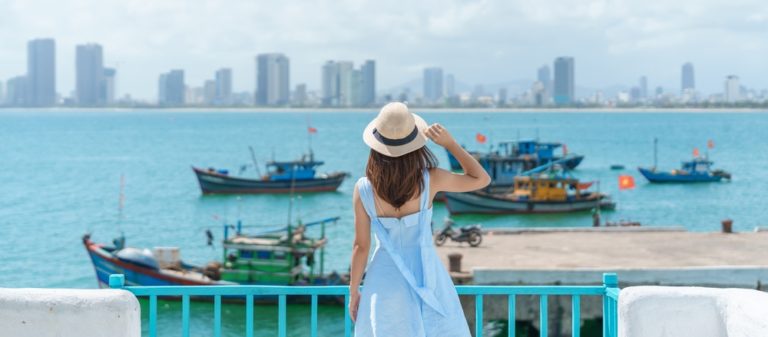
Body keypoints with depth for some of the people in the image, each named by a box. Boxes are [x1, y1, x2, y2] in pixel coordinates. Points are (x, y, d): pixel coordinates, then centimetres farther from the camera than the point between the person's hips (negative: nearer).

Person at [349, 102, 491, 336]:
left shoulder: (363, 190, -16)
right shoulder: (430, 180, -18)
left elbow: (361, 247, -9)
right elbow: (482, 179, -3)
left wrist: (354, 292, 4)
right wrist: (449, 143, -11)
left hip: (386, 277, 1)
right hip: (426, 276, 0)